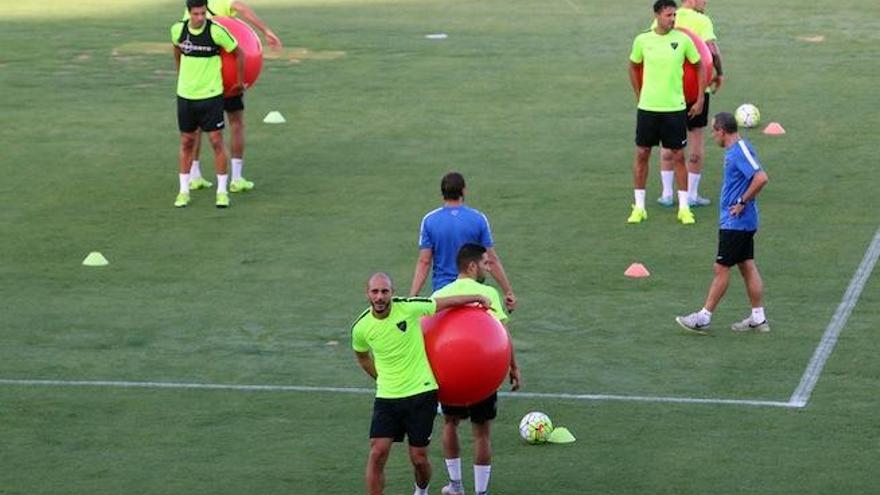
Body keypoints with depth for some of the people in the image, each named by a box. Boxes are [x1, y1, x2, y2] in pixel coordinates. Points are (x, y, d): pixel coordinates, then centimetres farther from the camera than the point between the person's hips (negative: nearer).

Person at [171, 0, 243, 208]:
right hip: (185, 95, 3)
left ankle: (222, 191, 7)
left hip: (211, 95, -3)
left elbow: (238, 53, -2)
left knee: (217, 141, -3)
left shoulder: (216, 31, -16)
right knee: (186, 142, 8)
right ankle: (184, 191, 17)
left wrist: (240, 82, 6)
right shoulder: (178, 30, -5)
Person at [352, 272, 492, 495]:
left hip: (421, 392, -1)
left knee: (419, 458, 3)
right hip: (386, 397, 1)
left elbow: (441, 303, 5)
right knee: (377, 453, -11)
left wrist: (477, 298, 11)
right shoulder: (361, 327, -6)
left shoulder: (408, 308, -13)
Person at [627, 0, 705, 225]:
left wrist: (700, 100, 4)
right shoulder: (642, 40, -2)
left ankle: (684, 208, 12)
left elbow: (700, 67, 6)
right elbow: (633, 67, 15)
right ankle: (639, 207, 14)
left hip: (675, 108, -1)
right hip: (647, 107, 1)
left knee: (678, 156, 3)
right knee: (642, 154, 4)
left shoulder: (682, 40, -5)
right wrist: (639, 96, 12)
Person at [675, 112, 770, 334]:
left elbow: (761, 178, -29)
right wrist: (742, 202, 12)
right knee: (747, 267, 12)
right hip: (743, 222, 10)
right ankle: (758, 318, 16)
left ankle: (704, 318, 3)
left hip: (735, 223, -10)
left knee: (721, 268, -3)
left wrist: (743, 203, -20)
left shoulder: (740, 151, -19)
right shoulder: (734, 150, 11)